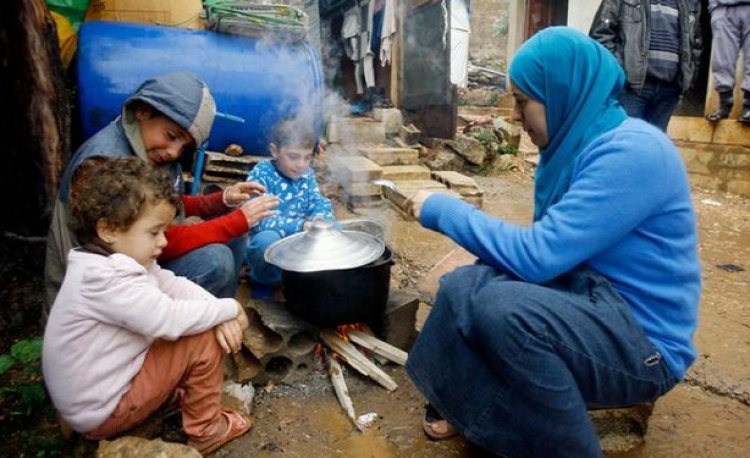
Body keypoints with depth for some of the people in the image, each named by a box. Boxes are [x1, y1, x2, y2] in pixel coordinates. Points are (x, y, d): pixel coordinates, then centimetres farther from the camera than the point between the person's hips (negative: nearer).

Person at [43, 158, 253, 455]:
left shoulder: (118, 259, 0)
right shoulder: (105, 279, -31)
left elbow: (174, 285, -2)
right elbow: (169, 319, -34)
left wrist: (218, 313, -19)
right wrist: (228, 309, -20)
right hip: (101, 412, -9)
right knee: (204, 338, -16)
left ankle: (175, 393, 15)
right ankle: (205, 431, 1)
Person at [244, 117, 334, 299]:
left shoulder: (306, 175, 2)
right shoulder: (261, 174, -17)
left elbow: (321, 204, -4)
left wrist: (319, 220, -29)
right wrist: (300, 226, -38)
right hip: (268, 246, -4)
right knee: (268, 238, -37)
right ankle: (262, 280, -5)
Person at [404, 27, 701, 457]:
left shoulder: (632, 152, -22)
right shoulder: (579, 140, 6)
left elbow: (536, 256, -27)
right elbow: (550, 247, 9)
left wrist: (444, 209, -16)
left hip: (644, 342, -8)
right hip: (592, 298, 8)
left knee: (502, 309, -31)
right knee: (464, 286, -9)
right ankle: (467, 410, 12)